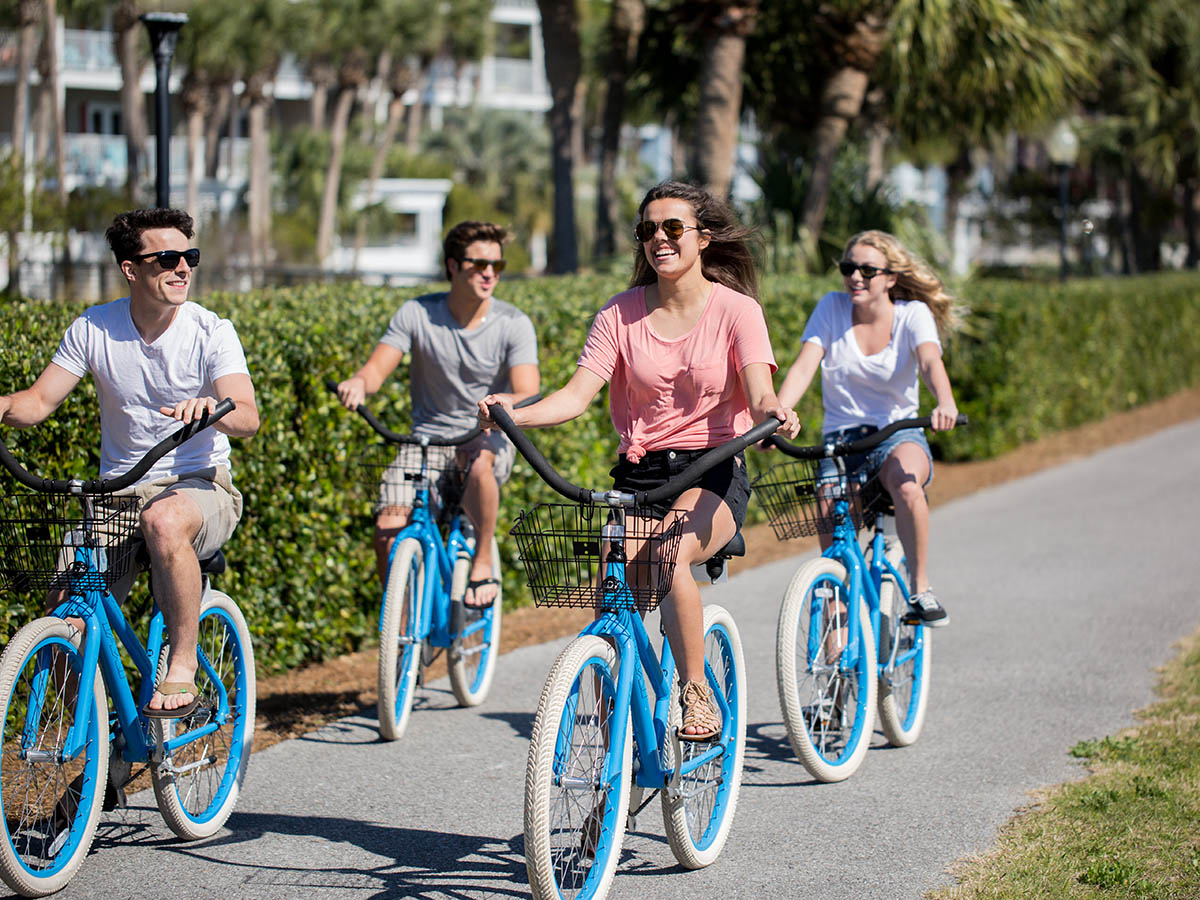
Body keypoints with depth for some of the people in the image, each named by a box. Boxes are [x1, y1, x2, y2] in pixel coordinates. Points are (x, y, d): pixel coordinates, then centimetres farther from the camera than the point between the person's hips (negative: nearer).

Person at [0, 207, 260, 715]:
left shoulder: (211, 332, -7)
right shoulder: (93, 329, 0)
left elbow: (247, 419, -20)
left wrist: (212, 409, -43)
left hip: (199, 487, -2)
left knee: (165, 519, -40)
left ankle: (182, 668, -27)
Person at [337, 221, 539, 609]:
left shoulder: (513, 324, -8)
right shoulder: (417, 314, -5)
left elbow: (529, 395, -20)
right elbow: (377, 368, -11)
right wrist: (358, 382, -37)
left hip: (488, 437, -1)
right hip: (427, 438, 1)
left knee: (479, 463, -38)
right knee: (388, 526, -21)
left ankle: (483, 564, -16)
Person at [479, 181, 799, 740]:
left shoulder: (735, 310, -2)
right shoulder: (621, 314, 4)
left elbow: (759, 394, -16)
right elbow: (577, 395, -6)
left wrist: (774, 413, -41)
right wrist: (514, 415, -26)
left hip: (713, 473, -3)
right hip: (638, 472, 3)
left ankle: (697, 692, -17)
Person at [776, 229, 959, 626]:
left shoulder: (913, 314, -4)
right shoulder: (832, 308, -1)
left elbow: (930, 362, -24)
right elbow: (803, 368, -13)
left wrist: (945, 403, -47)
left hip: (897, 433, -2)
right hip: (840, 439, 2)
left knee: (907, 484, -36)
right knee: (833, 541, -19)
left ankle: (920, 588, -19)